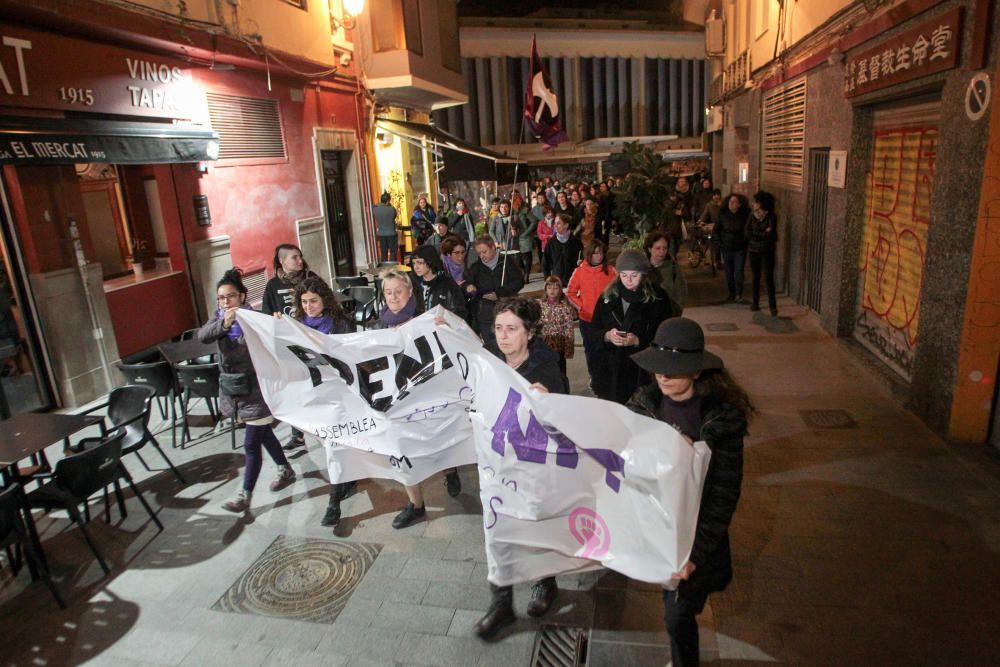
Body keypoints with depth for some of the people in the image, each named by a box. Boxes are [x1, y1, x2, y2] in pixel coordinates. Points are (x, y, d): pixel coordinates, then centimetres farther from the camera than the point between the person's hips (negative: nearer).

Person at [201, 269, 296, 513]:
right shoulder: (219, 318, 1)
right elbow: (202, 336, -18)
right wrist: (224, 324, -38)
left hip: (256, 389, -6)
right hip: (232, 389, 6)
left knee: (251, 444, 0)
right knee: (263, 434, 20)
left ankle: (245, 495, 13)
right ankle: (286, 470, 38)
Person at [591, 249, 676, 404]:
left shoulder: (658, 298, -5)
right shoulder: (609, 295, 5)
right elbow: (595, 329, 9)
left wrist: (638, 341, -19)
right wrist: (607, 336, -12)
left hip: (641, 372, -3)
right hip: (608, 369, 3)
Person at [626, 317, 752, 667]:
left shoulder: (723, 416, -20)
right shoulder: (644, 403, -10)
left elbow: (724, 492, -17)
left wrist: (696, 552, -22)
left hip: (697, 529, -3)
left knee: (678, 614, 5)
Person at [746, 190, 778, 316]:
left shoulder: (771, 216, -10)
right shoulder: (752, 215, 1)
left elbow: (771, 234, -18)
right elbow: (747, 233, -6)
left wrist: (756, 234, -12)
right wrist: (764, 233, -11)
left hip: (767, 251, -3)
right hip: (754, 250, 3)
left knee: (768, 278, -6)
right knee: (755, 277, 9)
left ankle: (773, 306, -2)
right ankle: (755, 303, 20)